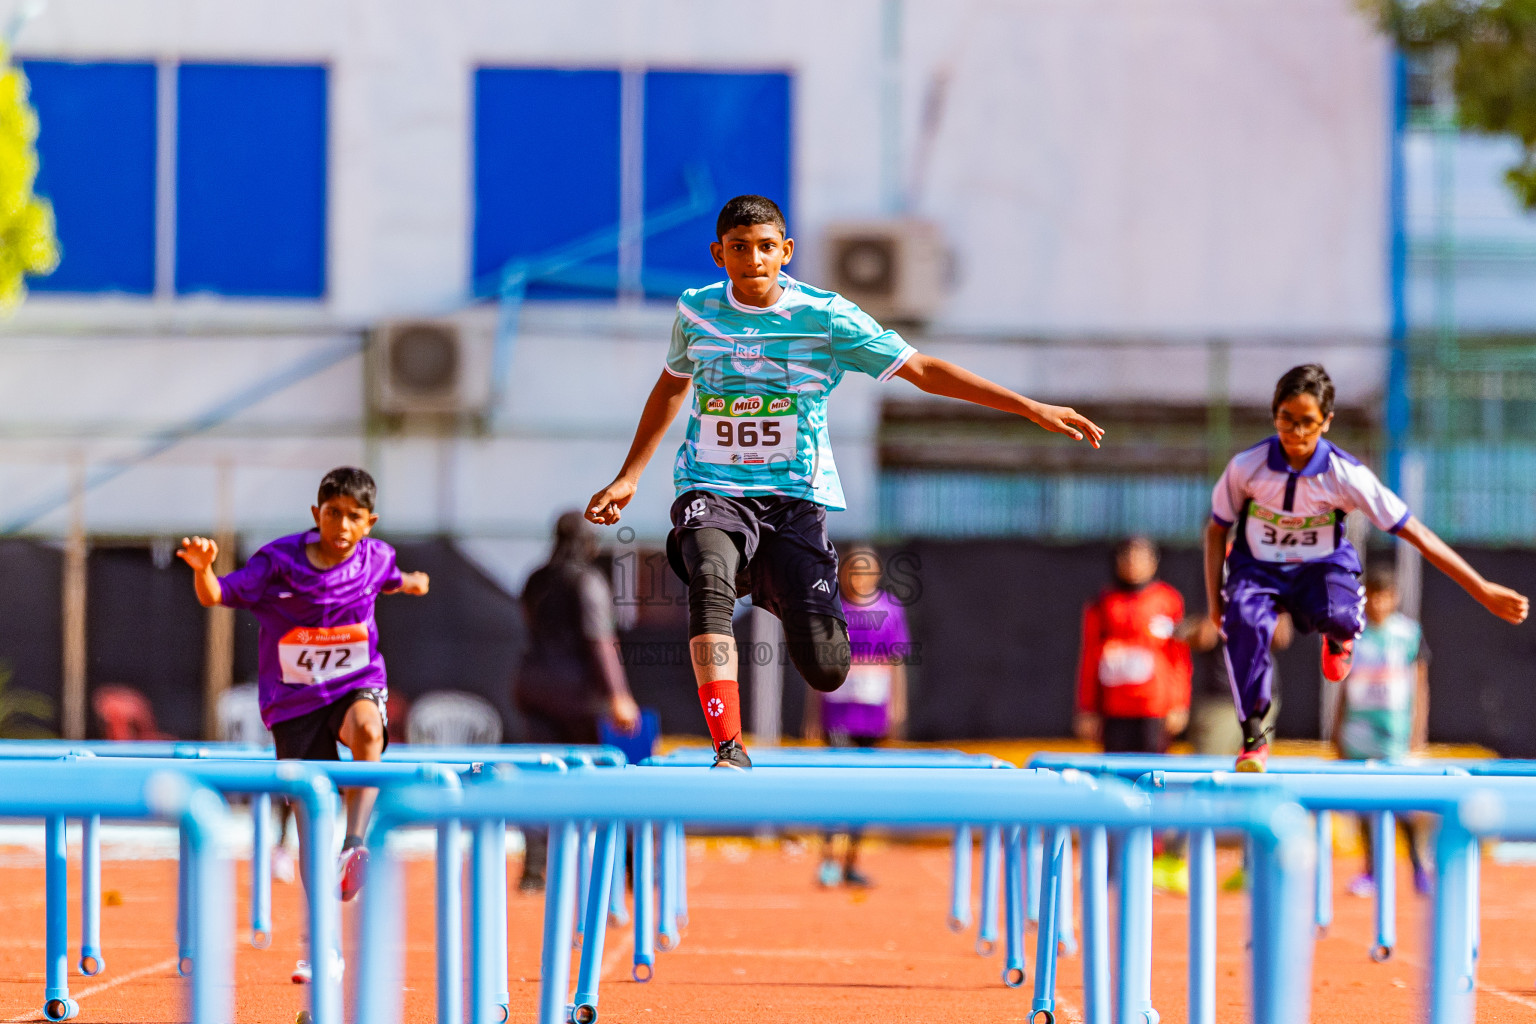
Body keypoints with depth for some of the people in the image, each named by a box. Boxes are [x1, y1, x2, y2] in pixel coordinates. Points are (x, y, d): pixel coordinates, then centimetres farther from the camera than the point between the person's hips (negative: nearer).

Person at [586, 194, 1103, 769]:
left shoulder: (825, 316, -6)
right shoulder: (696, 311, 3)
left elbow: (923, 370, -6)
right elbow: (672, 383, 23)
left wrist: (1034, 409, -12)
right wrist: (628, 478, 24)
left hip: (796, 494, 0)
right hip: (712, 489, 0)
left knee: (826, 671, -10)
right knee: (710, 581, -35)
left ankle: (772, 588, 25)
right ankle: (729, 749, -34)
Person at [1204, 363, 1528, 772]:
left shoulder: (1345, 474, -18)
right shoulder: (1246, 466, -15)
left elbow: (1415, 533, -15)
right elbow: (1217, 529, 3)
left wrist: (1482, 589, -16)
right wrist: (1214, 598, -3)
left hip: (1321, 568, 0)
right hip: (1258, 568, 0)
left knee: (1335, 616, -35)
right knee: (1246, 620, -34)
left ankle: (1338, 635, 8)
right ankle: (1253, 736, -18)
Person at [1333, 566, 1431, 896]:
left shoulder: (1409, 632, 0)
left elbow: (1420, 684, 2)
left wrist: (1418, 729, -4)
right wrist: (1337, 728, 15)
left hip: (1396, 729, -3)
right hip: (1359, 728, 3)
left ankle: (1418, 865, 3)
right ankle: (1371, 871, 12)